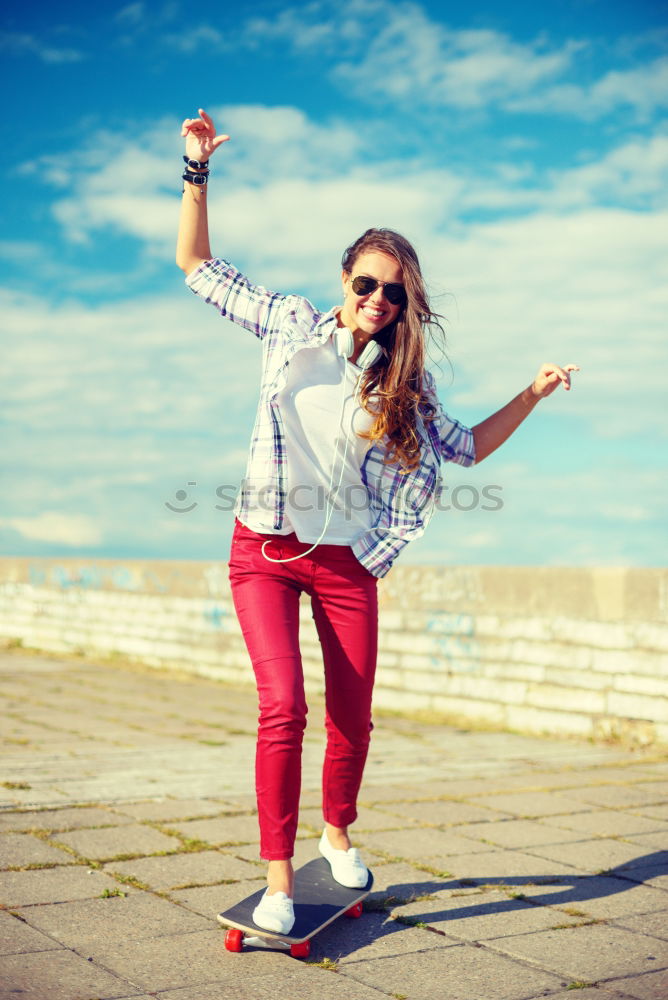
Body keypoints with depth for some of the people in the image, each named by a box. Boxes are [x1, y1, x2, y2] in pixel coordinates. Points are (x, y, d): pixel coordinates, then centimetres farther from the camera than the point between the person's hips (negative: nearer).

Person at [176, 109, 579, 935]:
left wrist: (533, 394, 5)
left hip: (345, 561, 2)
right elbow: (197, 265, 7)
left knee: (352, 718, 7)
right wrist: (197, 172, 0)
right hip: (265, 551, -2)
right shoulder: (290, 324, 1)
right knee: (283, 705, -16)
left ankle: (337, 832, 35)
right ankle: (278, 878, -5)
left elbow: (468, 447, 14)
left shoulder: (403, 382, 6)